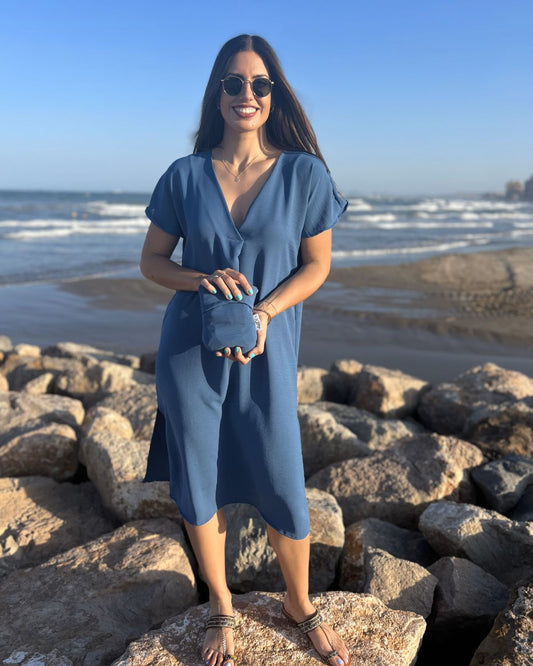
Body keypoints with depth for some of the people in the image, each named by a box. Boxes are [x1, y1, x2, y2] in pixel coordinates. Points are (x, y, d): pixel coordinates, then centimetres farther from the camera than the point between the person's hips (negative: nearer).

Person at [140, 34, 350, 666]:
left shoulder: (304, 174, -3)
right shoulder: (185, 176, 1)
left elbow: (316, 266, 1)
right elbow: (152, 260, 6)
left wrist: (264, 311, -15)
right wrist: (201, 278, -15)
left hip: (266, 353, -1)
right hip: (189, 352, 2)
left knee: (283, 490, 4)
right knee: (197, 487, 10)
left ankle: (300, 604, 34)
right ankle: (221, 610, 35)